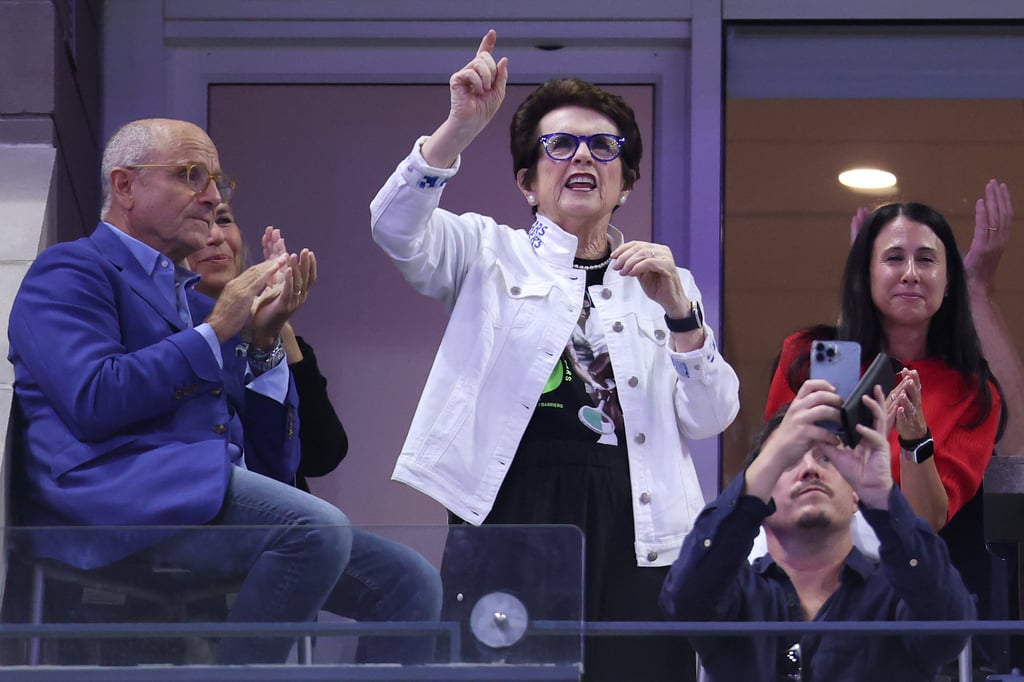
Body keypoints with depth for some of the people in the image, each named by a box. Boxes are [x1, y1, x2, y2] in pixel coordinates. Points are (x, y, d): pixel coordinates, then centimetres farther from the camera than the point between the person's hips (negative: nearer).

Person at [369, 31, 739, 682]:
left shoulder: (666, 282, 20)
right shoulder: (491, 255, 14)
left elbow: (710, 419, 9)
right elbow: (396, 227, -7)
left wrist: (677, 308, -6)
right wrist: (461, 127, -21)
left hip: (632, 530, 2)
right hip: (511, 512, -2)